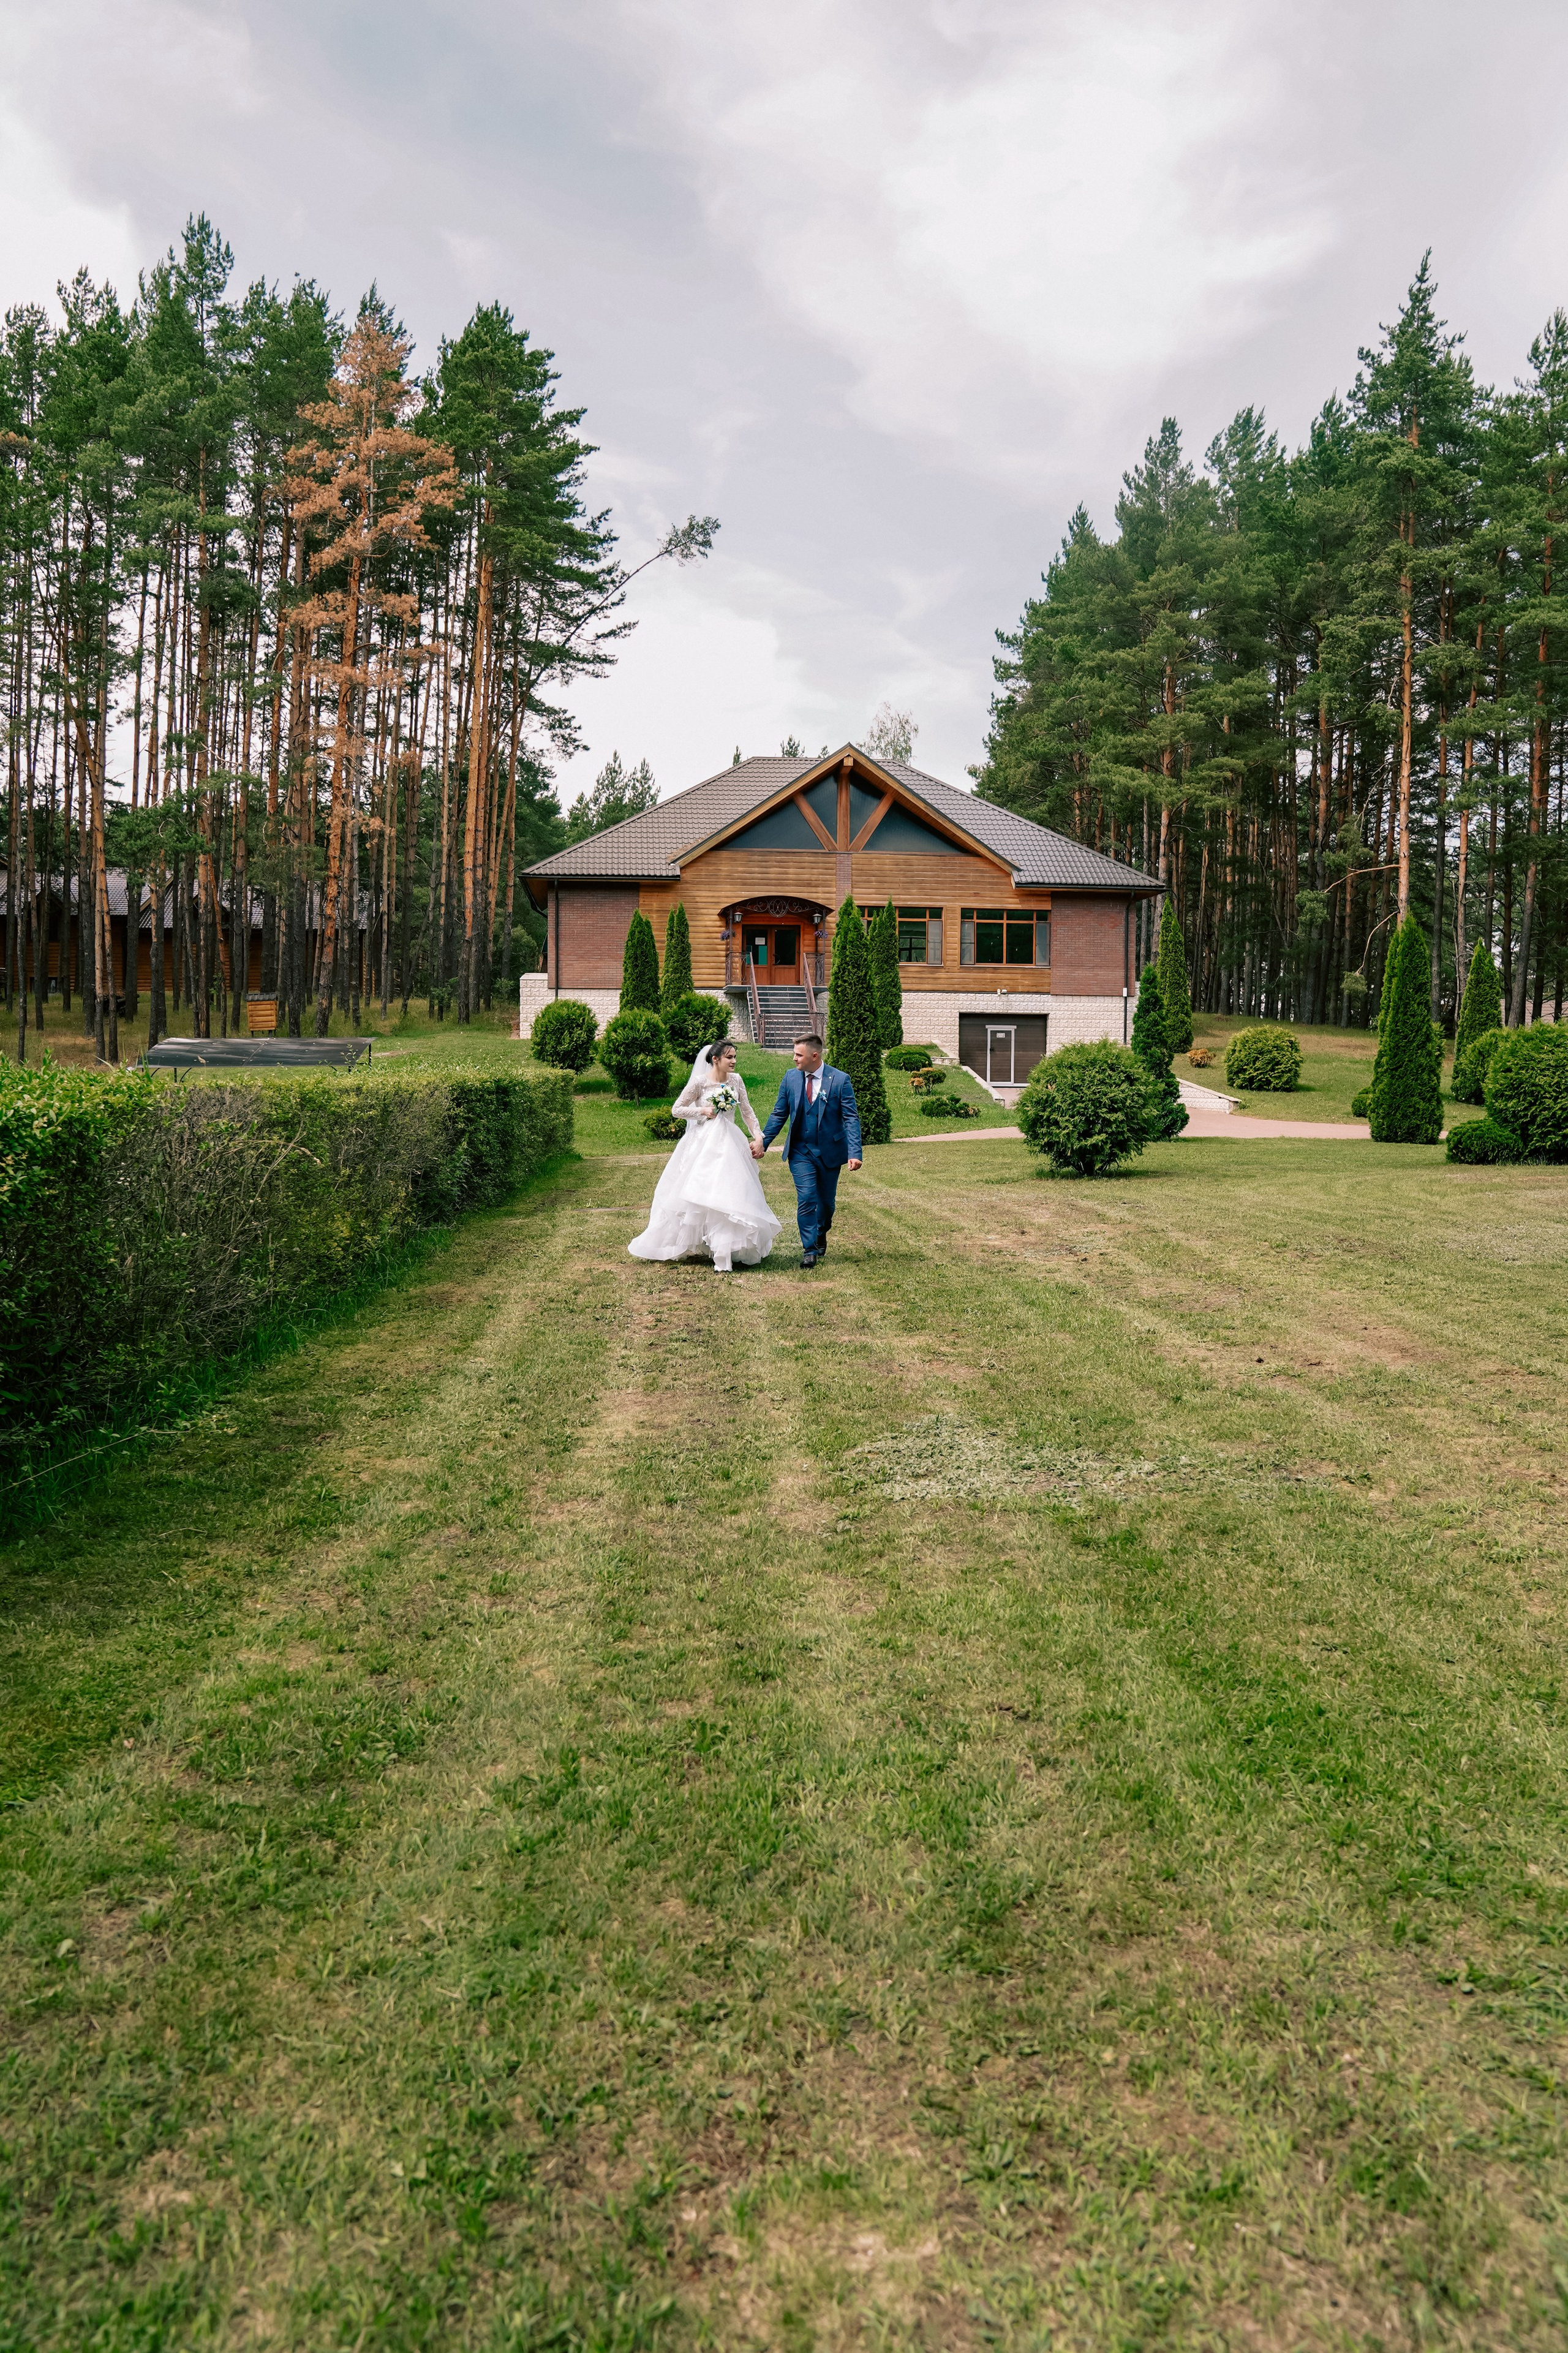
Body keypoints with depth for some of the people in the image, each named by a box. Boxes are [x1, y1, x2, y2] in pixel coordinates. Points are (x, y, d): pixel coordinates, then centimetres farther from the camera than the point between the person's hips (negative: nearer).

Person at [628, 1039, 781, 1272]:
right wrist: (702, 1110, -11)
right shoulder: (700, 1082, -7)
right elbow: (676, 1109, 0)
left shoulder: (736, 1080, 6)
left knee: (731, 1195, -2)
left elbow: (747, 1112, 11)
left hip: (729, 1145, 4)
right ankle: (685, 1246, 8)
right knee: (698, 1195, -6)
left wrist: (759, 1137, 2)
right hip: (703, 1145, -4)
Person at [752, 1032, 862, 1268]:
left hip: (830, 1151, -1)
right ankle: (809, 1250, 2)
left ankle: (821, 1235, 40)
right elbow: (779, 1114, 7)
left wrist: (855, 1153, -21)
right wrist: (763, 1142, 1)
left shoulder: (840, 1080, -11)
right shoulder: (791, 1077, -1)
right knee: (806, 1200, -9)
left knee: (826, 1201, 12)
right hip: (800, 1151, 1)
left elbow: (851, 1118, -12)